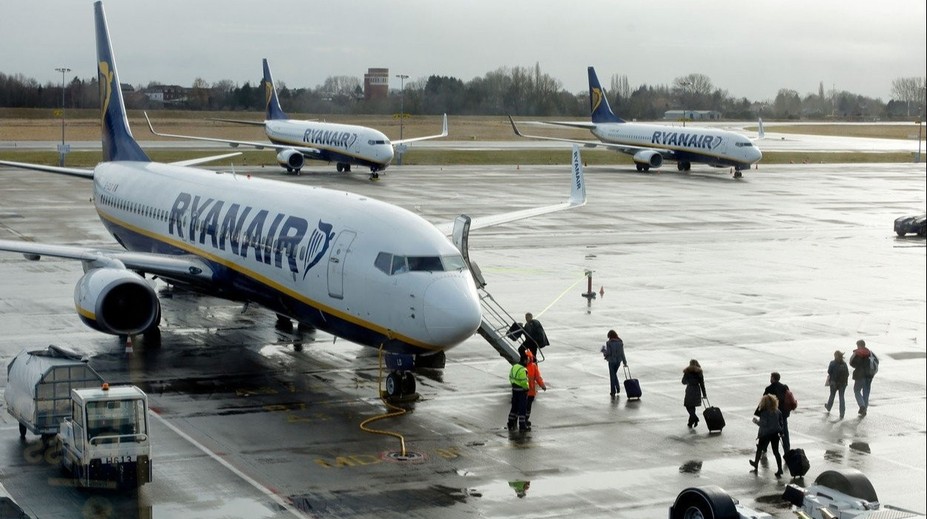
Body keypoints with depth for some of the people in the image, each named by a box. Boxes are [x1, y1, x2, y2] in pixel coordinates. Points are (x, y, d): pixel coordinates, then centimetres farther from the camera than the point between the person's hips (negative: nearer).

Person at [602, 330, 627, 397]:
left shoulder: (609, 343, -15)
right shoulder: (620, 342, -1)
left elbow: (608, 353, -17)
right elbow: (622, 353, 0)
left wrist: (603, 350, 4)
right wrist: (624, 362, 4)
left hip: (611, 361, -4)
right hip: (618, 360, 4)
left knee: (612, 375, 7)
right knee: (614, 373, 24)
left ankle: (613, 391, 9)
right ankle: (618, 387, 12)